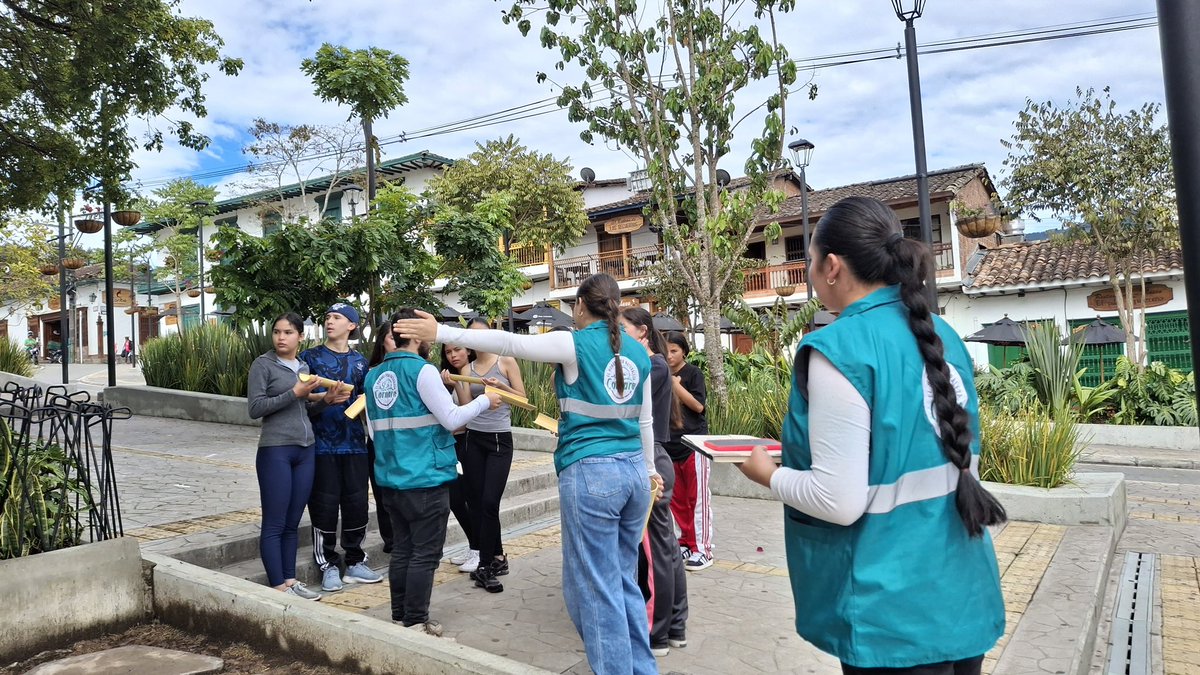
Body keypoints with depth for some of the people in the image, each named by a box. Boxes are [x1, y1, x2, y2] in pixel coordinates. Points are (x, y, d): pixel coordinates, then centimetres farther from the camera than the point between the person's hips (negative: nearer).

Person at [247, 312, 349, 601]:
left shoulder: (304, 367, 13)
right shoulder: (263, 364, -4)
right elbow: (255, 408, -11)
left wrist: (325, 400, 3)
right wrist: (294, 393, -17)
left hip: (305, 450, 6)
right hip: (276, 450, -6)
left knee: (292, 523, 11)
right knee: (274, 524, 0)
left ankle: (290, 580, 19)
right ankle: (278, 587, 5)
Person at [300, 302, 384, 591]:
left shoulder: (360, 361, 12)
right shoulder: (310, 357, 4)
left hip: (354, 442, 3)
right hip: (322, 443, -3)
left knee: (357, 503, 6)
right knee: (324, 505, 0)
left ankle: (355, 562, 21)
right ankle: (329, 565, 14)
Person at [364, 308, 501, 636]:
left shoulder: (374, 375, 9)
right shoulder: (422, 370, -13)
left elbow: (374, 429, 16)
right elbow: (451, 419, -14)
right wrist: (484, 401, 0)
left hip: (389, 479, 8)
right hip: (425, 480, -7)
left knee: (402, 549, 16)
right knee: (425, 554, 2)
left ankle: (400, 616, 25)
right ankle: (416, 623, 8)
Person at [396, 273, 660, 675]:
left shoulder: (576, 344, -7)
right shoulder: (638, 352, 11)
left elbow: (507, 343, -11)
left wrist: (440, 332, -6)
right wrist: (649, 469, 30)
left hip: (591, 474, -7)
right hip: (633, 472, 7)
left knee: (597, 588, 3)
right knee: (624, 581, 18)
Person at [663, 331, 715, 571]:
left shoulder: (693, 373, -3)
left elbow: (698, 405, -10)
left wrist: (675, 385, -15)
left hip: (693, 445, -5)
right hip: (670, 446, 5)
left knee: (697, 498, -2)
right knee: (677, 499, 10)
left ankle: (703, 549, 4)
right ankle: (687, 542, 21)